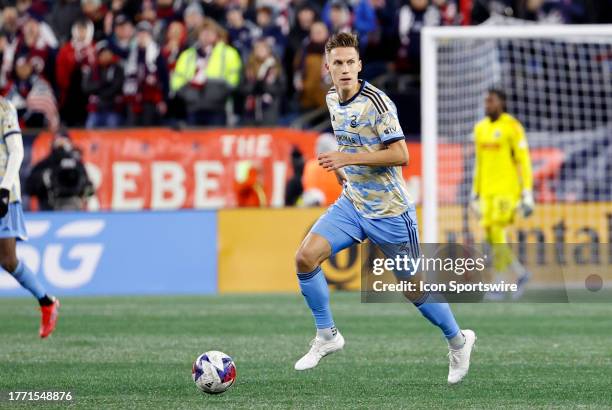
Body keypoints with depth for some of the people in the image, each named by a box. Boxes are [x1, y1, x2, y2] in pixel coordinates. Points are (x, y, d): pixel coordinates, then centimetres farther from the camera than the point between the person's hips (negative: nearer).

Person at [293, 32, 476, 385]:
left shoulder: (376, 102, -19)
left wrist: (349, 159, -27)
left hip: (389, 210, -6)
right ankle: (327, 336, 3)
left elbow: (400, 155, -24)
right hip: (352, 204, 6)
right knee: (305, 258, -13)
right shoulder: (333, 99, 5)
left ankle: (459, 341, 28)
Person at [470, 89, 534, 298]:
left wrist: (527, 194, -15)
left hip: (508, 188, -7)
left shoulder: (512, 127, -10)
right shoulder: (480, 128, 12)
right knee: (490, 236, 2)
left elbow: (524, 161, -11)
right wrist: (475, 193, 19)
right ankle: (521, 273, 21)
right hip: (488, 190, 7)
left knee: (497, 233, -14)